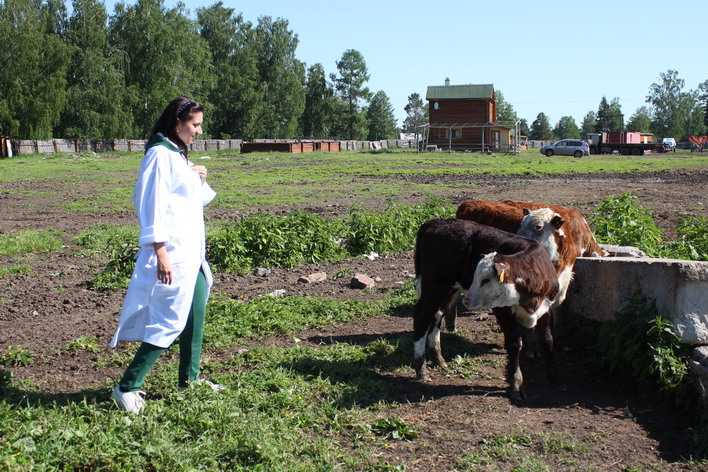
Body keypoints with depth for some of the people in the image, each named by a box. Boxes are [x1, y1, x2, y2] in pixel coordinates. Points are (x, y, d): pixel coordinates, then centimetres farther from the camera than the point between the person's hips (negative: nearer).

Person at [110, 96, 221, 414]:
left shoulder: (178, 155, 15)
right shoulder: (160, 154, -13)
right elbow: (152, 205, -20)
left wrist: (200, 181, 5)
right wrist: (160, 252, -24)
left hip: (191, 252, 10)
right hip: (171, 254, -10)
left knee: (194, 317, 14)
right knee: (170, 322, -9)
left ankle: (189, 378, 26)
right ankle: (127, 387, -2)